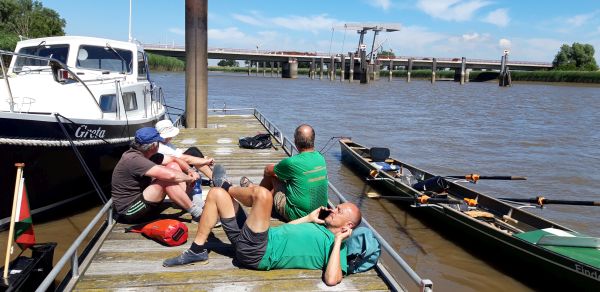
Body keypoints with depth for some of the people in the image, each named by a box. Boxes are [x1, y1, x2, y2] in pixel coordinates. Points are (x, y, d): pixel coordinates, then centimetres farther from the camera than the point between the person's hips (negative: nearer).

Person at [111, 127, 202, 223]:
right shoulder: (134, 160, -27)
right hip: (129, 211, -10)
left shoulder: (146, 154, 1)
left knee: (173, 166, 1)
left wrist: (190, 170, -7)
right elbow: (170, 175, -35)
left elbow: (174, 160, 10)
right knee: (167, 180, -28)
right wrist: (189, 178, -18)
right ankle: (196, 213, -17)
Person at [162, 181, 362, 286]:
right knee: (216, 194, 13)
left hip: (256, 253, -9)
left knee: (262, 193, -28)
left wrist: (338, 240, -17)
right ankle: (197, 250, 11)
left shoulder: (336, 247, -4)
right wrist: (309, 218, 20)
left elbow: (331, 280, -25)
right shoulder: (319, 228, 20)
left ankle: (226, 186, 7)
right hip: (245, 240, 9)